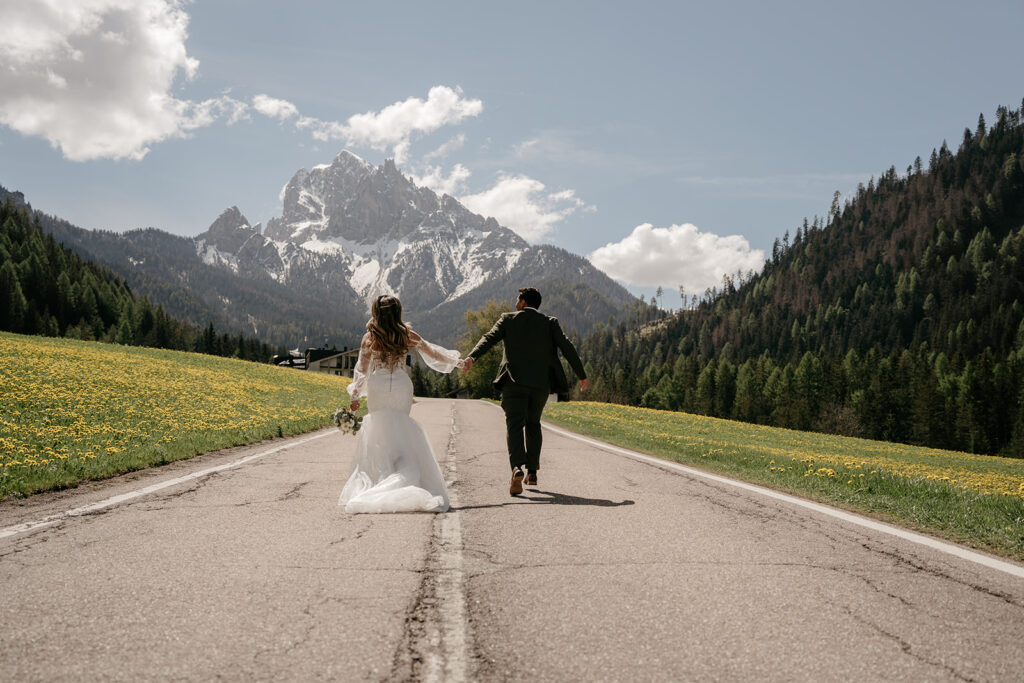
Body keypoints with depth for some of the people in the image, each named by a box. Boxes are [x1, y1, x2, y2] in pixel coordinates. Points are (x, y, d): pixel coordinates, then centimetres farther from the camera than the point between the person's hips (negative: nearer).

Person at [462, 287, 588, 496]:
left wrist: (471, 357, -24)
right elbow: (567, 347, -1)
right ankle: (532, 472, 21)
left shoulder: (508, 320, 4)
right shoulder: (550, 323, 8)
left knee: (514, 425, -7)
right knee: (533, 424, 20)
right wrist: (581, 375, 3)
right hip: (541, 383, 2)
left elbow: (489, 338, -11)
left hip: (514, 382, -2)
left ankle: (517, 468, -31)